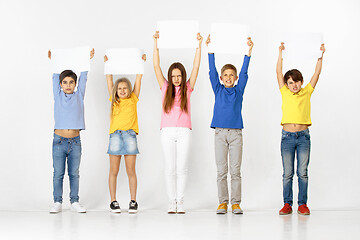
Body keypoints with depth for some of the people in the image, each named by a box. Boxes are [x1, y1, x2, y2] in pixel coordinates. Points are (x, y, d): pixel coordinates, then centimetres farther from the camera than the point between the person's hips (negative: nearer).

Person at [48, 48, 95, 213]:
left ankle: (75, 202, 12)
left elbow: (83, 77, 7)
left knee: (74, 174, 6)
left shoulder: (79, 95, 8)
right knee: (58, 174, 2)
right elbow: (55, 77, 8)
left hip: (75, 141, 1)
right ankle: (57, 202, 9)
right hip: (59, 140, -1)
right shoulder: (57, 95, 7)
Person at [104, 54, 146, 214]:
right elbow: (109, 80, 14)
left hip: (130, 135, -1)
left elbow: (138, 79, 13)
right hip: (115, 135, 1)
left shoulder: (133, 100, 12)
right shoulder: (114, 101, 13)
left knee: (131, 171, 2)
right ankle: (113, 202, 7)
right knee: (113, 171, 2)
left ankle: (133, 202, 6)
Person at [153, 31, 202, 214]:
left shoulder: (187, 88, 8)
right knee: (170, 168, 1)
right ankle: (171, 201, 8)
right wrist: (156, 43, 1)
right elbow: (156, 66, 5)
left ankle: (180, 202, 4)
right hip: (167, 131, 0)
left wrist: (199, 45, -1)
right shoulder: (165, 88, 9)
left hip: (184, 131, 0)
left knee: (182, 167, -2)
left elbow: (196, 66, 3)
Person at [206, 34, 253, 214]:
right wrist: (210, 50, -6)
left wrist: (248, 52, -7)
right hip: (220, 132, 0)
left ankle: (236, 203, 4)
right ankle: (222, 202, 5)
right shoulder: (218, 90, 9)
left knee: (235, 171, 0)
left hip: (236, 133, 0)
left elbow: (244, 73, 1)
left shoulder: (239, 90, 10)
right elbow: (212, 71, 2)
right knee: (221, 171, 1)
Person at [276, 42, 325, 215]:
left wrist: (320, 55, 0)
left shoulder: (306, 92, 7)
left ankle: (302, 204, 7)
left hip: (303, 136, 0)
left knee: (302, 172, 2)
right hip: (287, 136, 0)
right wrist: (281, 53, 0)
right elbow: (279, 72, 3)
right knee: (287, 173, 2)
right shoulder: (285, 93, 6)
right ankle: (287, 204, 6)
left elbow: (317, 73, 5)